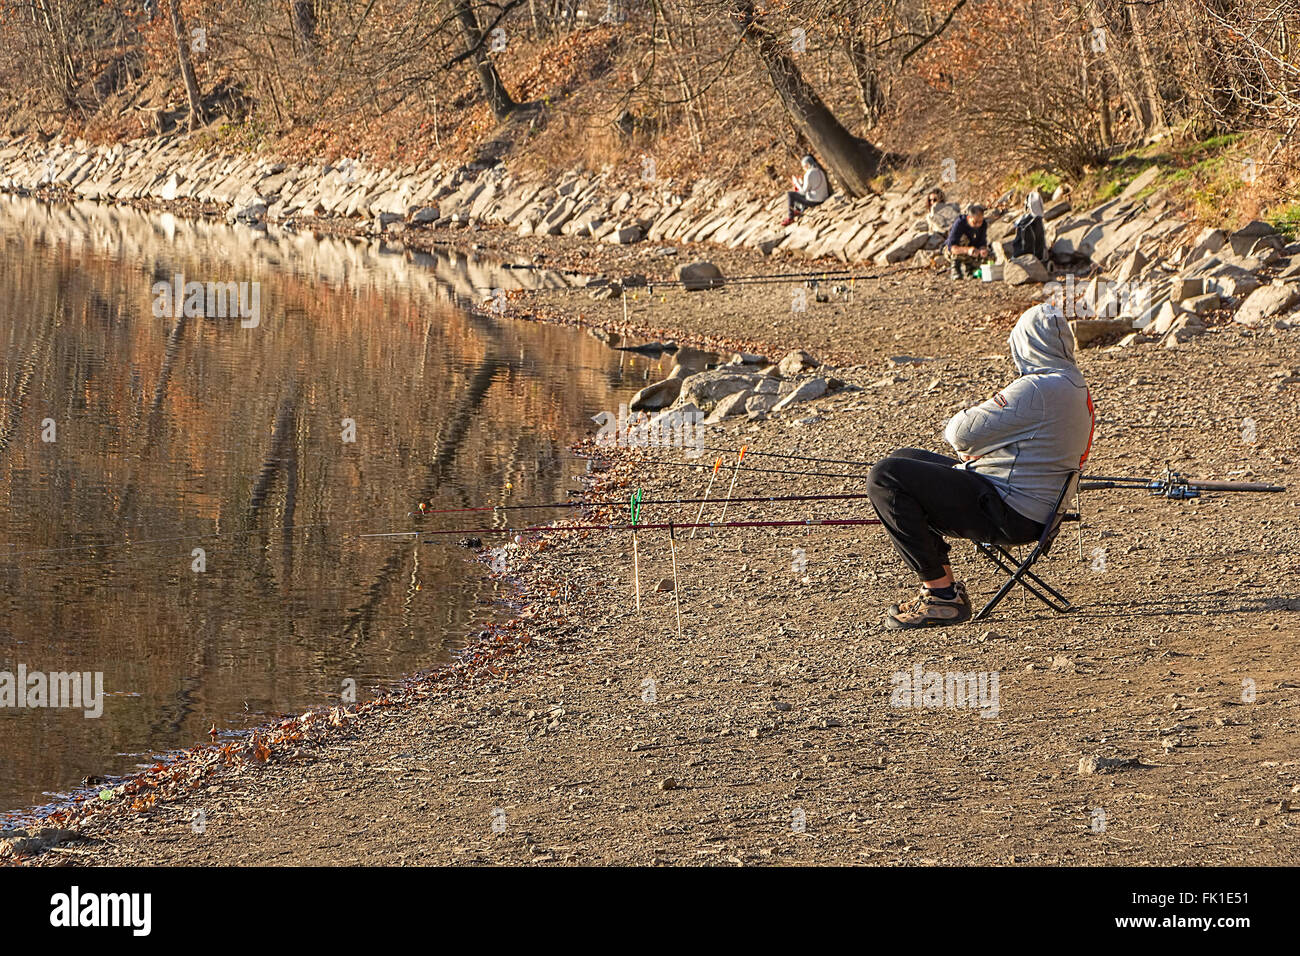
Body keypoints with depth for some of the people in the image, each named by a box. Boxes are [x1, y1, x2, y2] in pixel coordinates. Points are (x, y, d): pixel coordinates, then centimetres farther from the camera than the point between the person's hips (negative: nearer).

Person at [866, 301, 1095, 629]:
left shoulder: (1038, 389, -20)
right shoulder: (1075, 385, 13)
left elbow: (961, 432, -19)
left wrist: (959, 425, 6)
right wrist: (976, 452, 5)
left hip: (1008, 514, -11)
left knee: (886, 477, -17)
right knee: (906, 458, 21)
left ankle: (941, 594, -12)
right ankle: (944, 583, 15)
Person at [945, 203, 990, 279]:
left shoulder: (983, 225, -14)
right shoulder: (959, 223, -30)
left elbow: (982, 244, -10)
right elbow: (951, 247, -39)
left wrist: (983, 250, -36)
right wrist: (967, 250, -56)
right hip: (950, 251, -5)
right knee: (963, 238, -34)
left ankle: (968, 268, 9)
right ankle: (955, 269, -21)